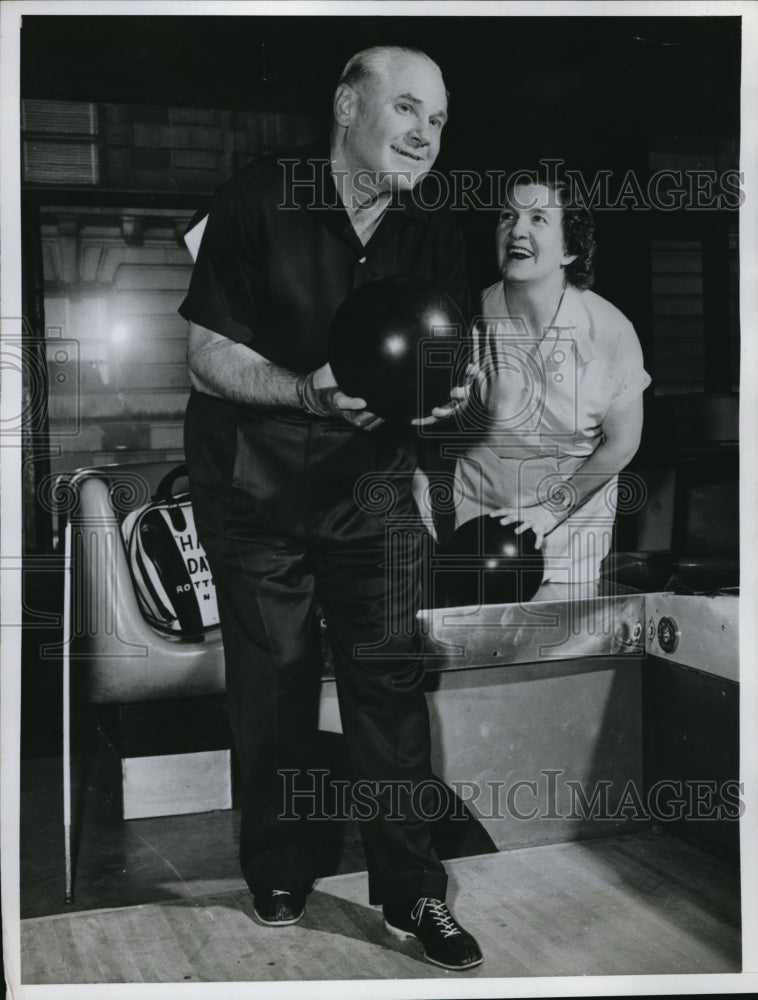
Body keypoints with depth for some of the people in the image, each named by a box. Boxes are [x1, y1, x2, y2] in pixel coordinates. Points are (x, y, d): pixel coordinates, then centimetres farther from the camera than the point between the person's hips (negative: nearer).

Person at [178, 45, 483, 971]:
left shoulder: (433, 235, -1)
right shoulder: (257, 201, -12)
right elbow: (209, 357, -13)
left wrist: (441, 392, -19)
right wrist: (312, 392, -29)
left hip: (371, 486, 3)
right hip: (253, 486, -2)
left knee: (390, 674, 0)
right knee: (273, 683, 6)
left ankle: (412, 888, 12)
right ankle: (277, 875, 26)